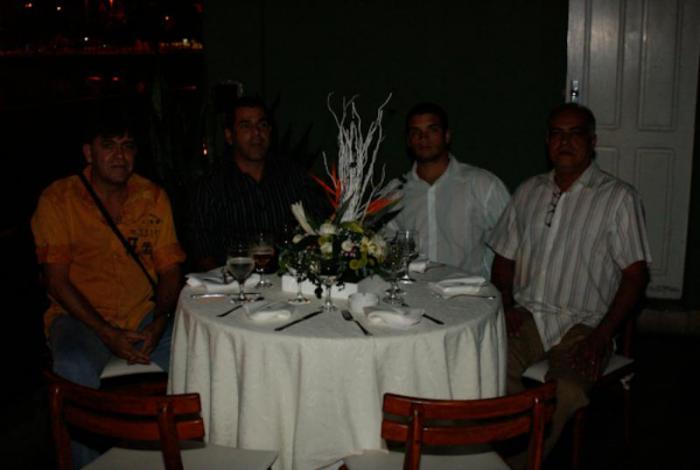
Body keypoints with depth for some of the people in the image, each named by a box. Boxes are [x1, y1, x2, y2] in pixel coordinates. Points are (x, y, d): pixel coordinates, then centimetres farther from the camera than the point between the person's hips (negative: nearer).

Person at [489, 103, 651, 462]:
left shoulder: (618, 197, 2)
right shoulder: (528, 192, 17)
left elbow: (635, 275, -1)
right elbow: (504, 258, 20)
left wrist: (600, 338, -12)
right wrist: (506, 308, 1)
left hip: (583, 325, -3)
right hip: (527, 317, 3)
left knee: (564, 391, -33)